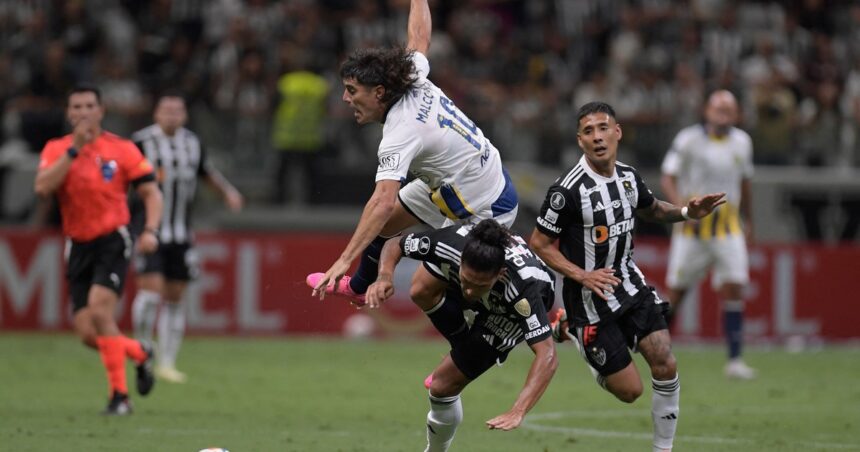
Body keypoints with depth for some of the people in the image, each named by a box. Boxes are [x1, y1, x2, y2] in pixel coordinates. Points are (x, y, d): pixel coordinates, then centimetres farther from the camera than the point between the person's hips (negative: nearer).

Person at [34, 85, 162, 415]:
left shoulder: (121, 149, -2)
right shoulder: (56, 149, 3)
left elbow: (151, 192, 0)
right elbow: (43, 187, -14)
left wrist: (151, 231, -16)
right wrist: (74, 149, -19)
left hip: (112, 241, -4)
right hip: (78, 247, 4)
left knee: (99, 311, -24)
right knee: (88, 334, -2)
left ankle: (120, 396, -13)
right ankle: (140, 353, 29)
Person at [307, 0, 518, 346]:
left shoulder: (401, 134, -33)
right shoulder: (415, 82, -11)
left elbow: (384, 201, -44)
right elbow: (420, 36, 10)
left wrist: (344, 260, -50)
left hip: (484, 212, -10)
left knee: (424, 291, -8)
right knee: (380, 224, 22)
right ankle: (359, 287, 51)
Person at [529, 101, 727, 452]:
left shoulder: (628, 177, 0)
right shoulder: (569, 190, -21)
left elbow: (652, 209, 22)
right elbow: (539, 243, -14)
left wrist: (687, 212, 3)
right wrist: (581, 276, -24)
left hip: (629, 284, 6)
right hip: (591, 296, -6)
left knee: (665, 366, -8)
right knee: (629, 390, -1)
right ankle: (571, 330, 24)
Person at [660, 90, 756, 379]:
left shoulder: (742, 143, 7)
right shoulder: (688, 140, -8)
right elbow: (668, 178, -7)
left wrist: (748, 221, 24)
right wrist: (682, 206, -24)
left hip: (728, 229, 3)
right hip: (693, 228, -3)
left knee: (734, 290, -10)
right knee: (676, 291, 2)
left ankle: (734, 360, -10)